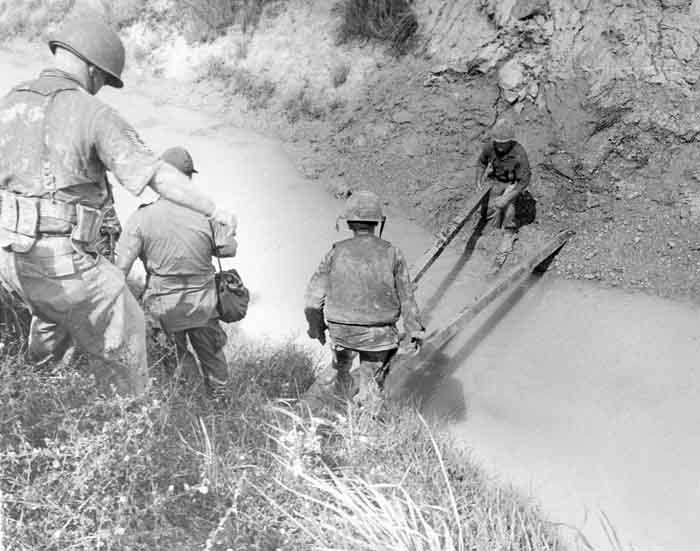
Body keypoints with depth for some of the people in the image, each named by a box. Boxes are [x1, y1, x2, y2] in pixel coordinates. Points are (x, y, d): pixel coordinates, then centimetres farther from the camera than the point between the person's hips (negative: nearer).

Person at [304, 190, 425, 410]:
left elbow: (314, 294, -4)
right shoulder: (392, 254, -8)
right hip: (378, 335, -1)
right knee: (371, 381, 18)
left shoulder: (336, 252, -8)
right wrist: (415, 330, 10)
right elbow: (406, 297, -3)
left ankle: (342, 382, 51)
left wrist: (316, 326, 11)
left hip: (342, 332, 1)